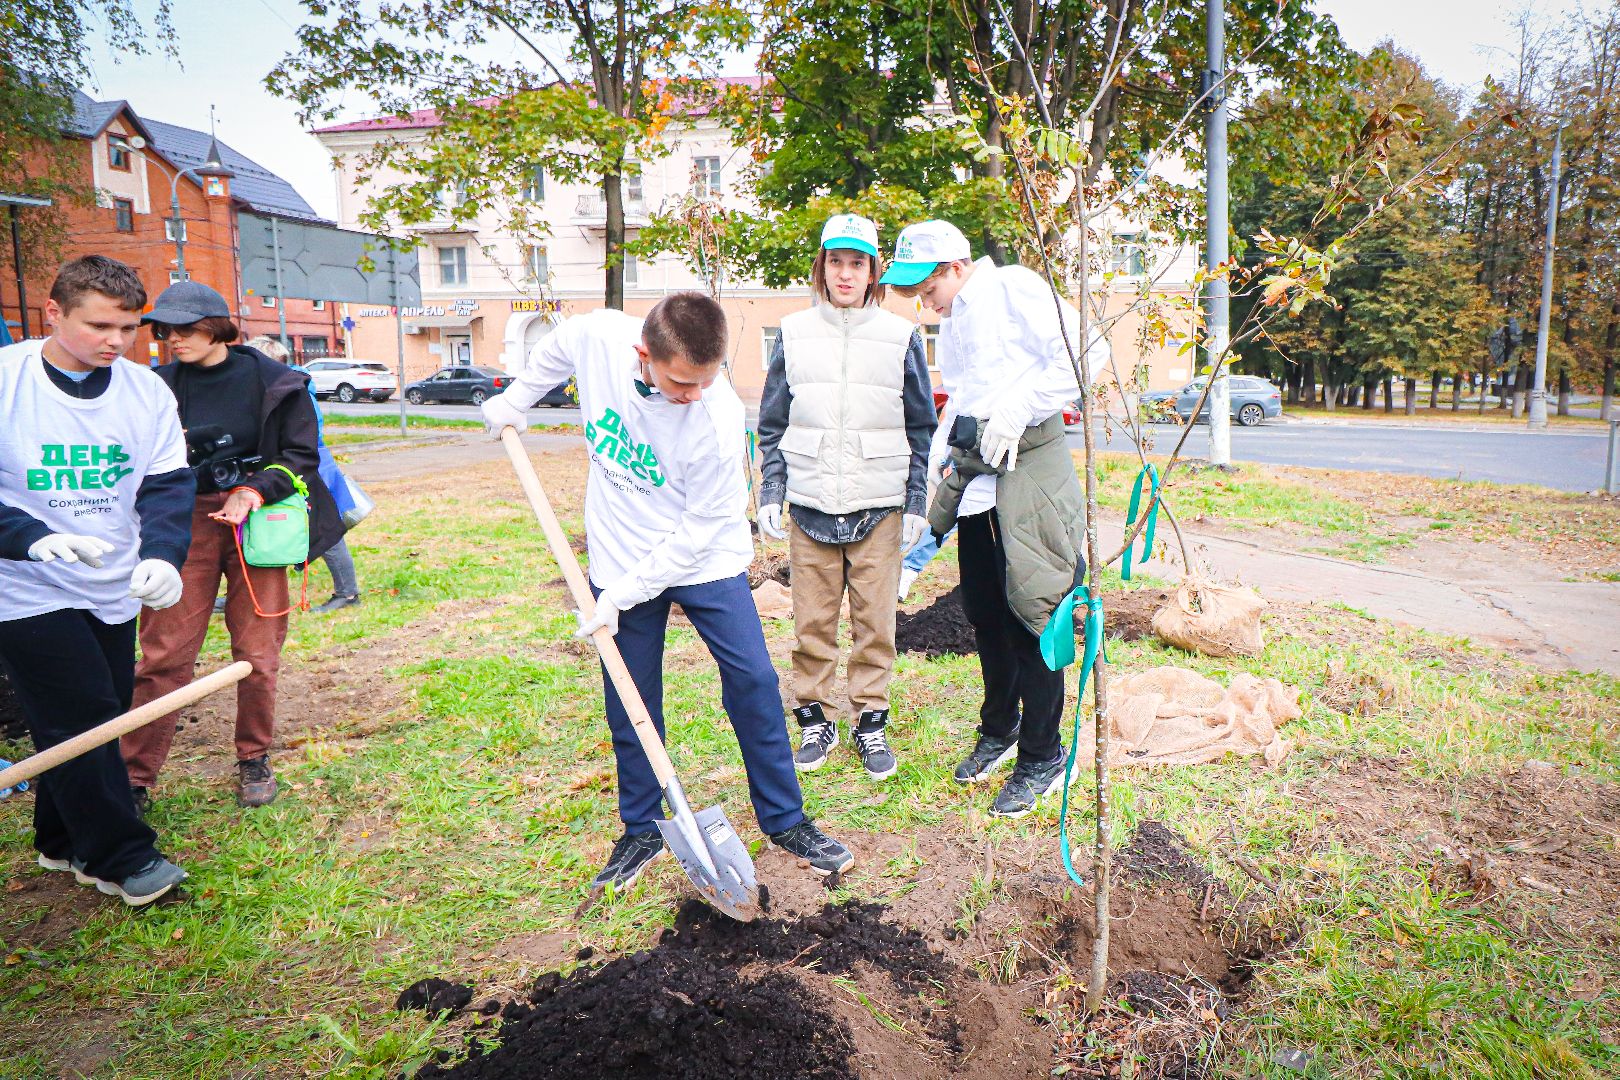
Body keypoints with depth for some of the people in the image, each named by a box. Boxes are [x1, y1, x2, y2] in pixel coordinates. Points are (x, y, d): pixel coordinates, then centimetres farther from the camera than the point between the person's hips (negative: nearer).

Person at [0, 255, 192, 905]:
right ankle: (119, 858, 12)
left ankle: (64, 839, 35)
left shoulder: (147, 391, -2)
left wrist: (161, 555, -22)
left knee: (101, 719, 14)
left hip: (114, 590, 5)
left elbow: (167, 484, -4)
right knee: (82, 720, -3)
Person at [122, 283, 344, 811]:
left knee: (257, 655, 4)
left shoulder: (273, 382, -2)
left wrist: (254, 492, -14)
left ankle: (254, 760, 23)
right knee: (164, 654, -2)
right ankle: (135, 778, 9)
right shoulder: (163, 386, 4)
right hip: (187, 524, 1)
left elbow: (301, 456, 1)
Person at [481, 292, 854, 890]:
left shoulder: (720, 419, -29)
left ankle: (784, 820, 17)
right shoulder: (596, 335, -19)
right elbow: (553, 353, 9)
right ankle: (640, 831, 27)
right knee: (629, 703, 9)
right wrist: (515, 399, 17)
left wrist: (623, 595, -17)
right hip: (620, 558, 3)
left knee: (753, 682, -3)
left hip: (704, 558, -3)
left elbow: (699, 530, -20)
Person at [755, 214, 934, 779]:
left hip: (879, 505, -1)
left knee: (875, 621, 4)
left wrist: (917, 503, 2)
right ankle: (814, 719, 21)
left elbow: (920, 429, 8)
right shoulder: (794, 334, 7)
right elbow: (773, 424, 10)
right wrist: (770, 494, 2)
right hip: (810, 504, 1)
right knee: (812, 621, 5)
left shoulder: (901, 337, 5)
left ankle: (871, 722, 19)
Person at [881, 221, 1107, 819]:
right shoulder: (952, 322, 20)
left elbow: (1086, 349, -17)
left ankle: (1042, 757, 9)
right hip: (972, 474, 9)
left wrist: (1016, 412, -21)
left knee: (1029, 610, -4)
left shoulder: (1012, 288, -7)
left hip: (1027, 464, -8)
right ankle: (998, 730, 32)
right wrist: (941, 459, 13)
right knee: (982, 610, 14)